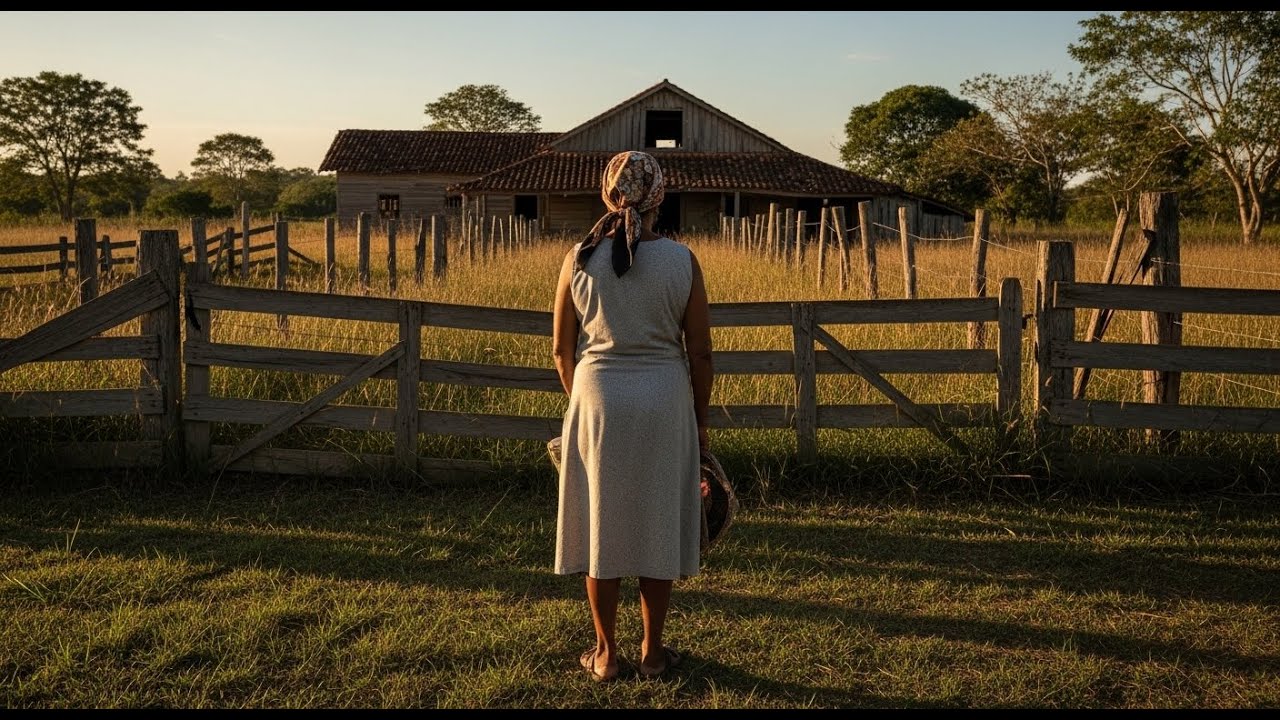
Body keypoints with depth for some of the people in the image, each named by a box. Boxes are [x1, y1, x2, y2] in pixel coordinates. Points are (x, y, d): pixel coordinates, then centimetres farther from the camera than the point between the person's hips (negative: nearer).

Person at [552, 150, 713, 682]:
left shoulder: (579, 260, -3)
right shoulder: (681, 261, -6)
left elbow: (562, 350, 2)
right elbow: (700, 352, -2)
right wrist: (699, 417, 10)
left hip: (597, 399, 0)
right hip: (665, 402, 0)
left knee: (601, 524, 11)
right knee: (657, 523, 11)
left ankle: (606, 653, 21)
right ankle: (653, 652, 22)